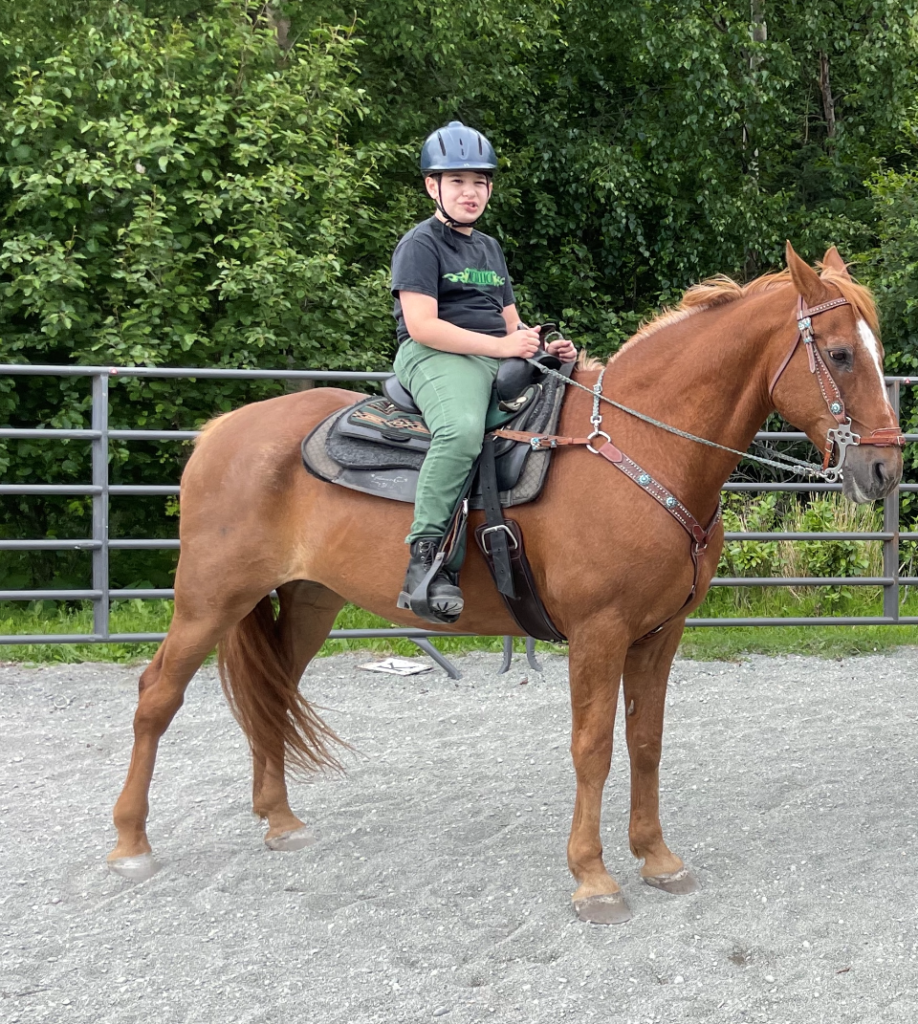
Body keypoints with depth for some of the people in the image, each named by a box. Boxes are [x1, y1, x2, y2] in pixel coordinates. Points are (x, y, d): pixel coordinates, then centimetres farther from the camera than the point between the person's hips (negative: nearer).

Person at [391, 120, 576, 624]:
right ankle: (424, 557, -38)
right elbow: (422, 325, -13)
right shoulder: (421, 244, -1)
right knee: (462, 428, -39)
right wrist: (502, 345, -17)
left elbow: (510, 322, 26)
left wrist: (546, 348, 3)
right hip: (434, 357, -8)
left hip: (499, 358, 8)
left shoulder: (490, 248, 25)